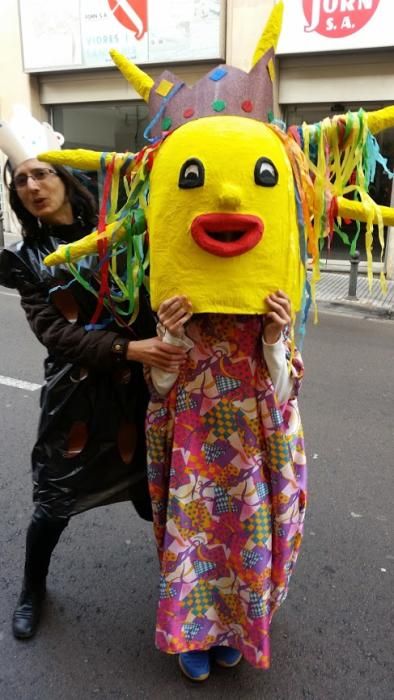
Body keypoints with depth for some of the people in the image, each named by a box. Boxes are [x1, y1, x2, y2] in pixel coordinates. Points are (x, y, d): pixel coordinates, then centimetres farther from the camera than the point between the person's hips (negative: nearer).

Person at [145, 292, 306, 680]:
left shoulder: (268, 310, -4)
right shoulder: (179, 308, -5)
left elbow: (281, 392, -7)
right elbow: (161, 387, -6)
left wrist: (275, 338, -22)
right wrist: (173, 338, -22)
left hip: (251, 449, 1)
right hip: (192, 448, 0)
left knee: (248, 536, 11)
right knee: (190, 534, 8)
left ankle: (232, 626, 41)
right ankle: (191, 629, 37)